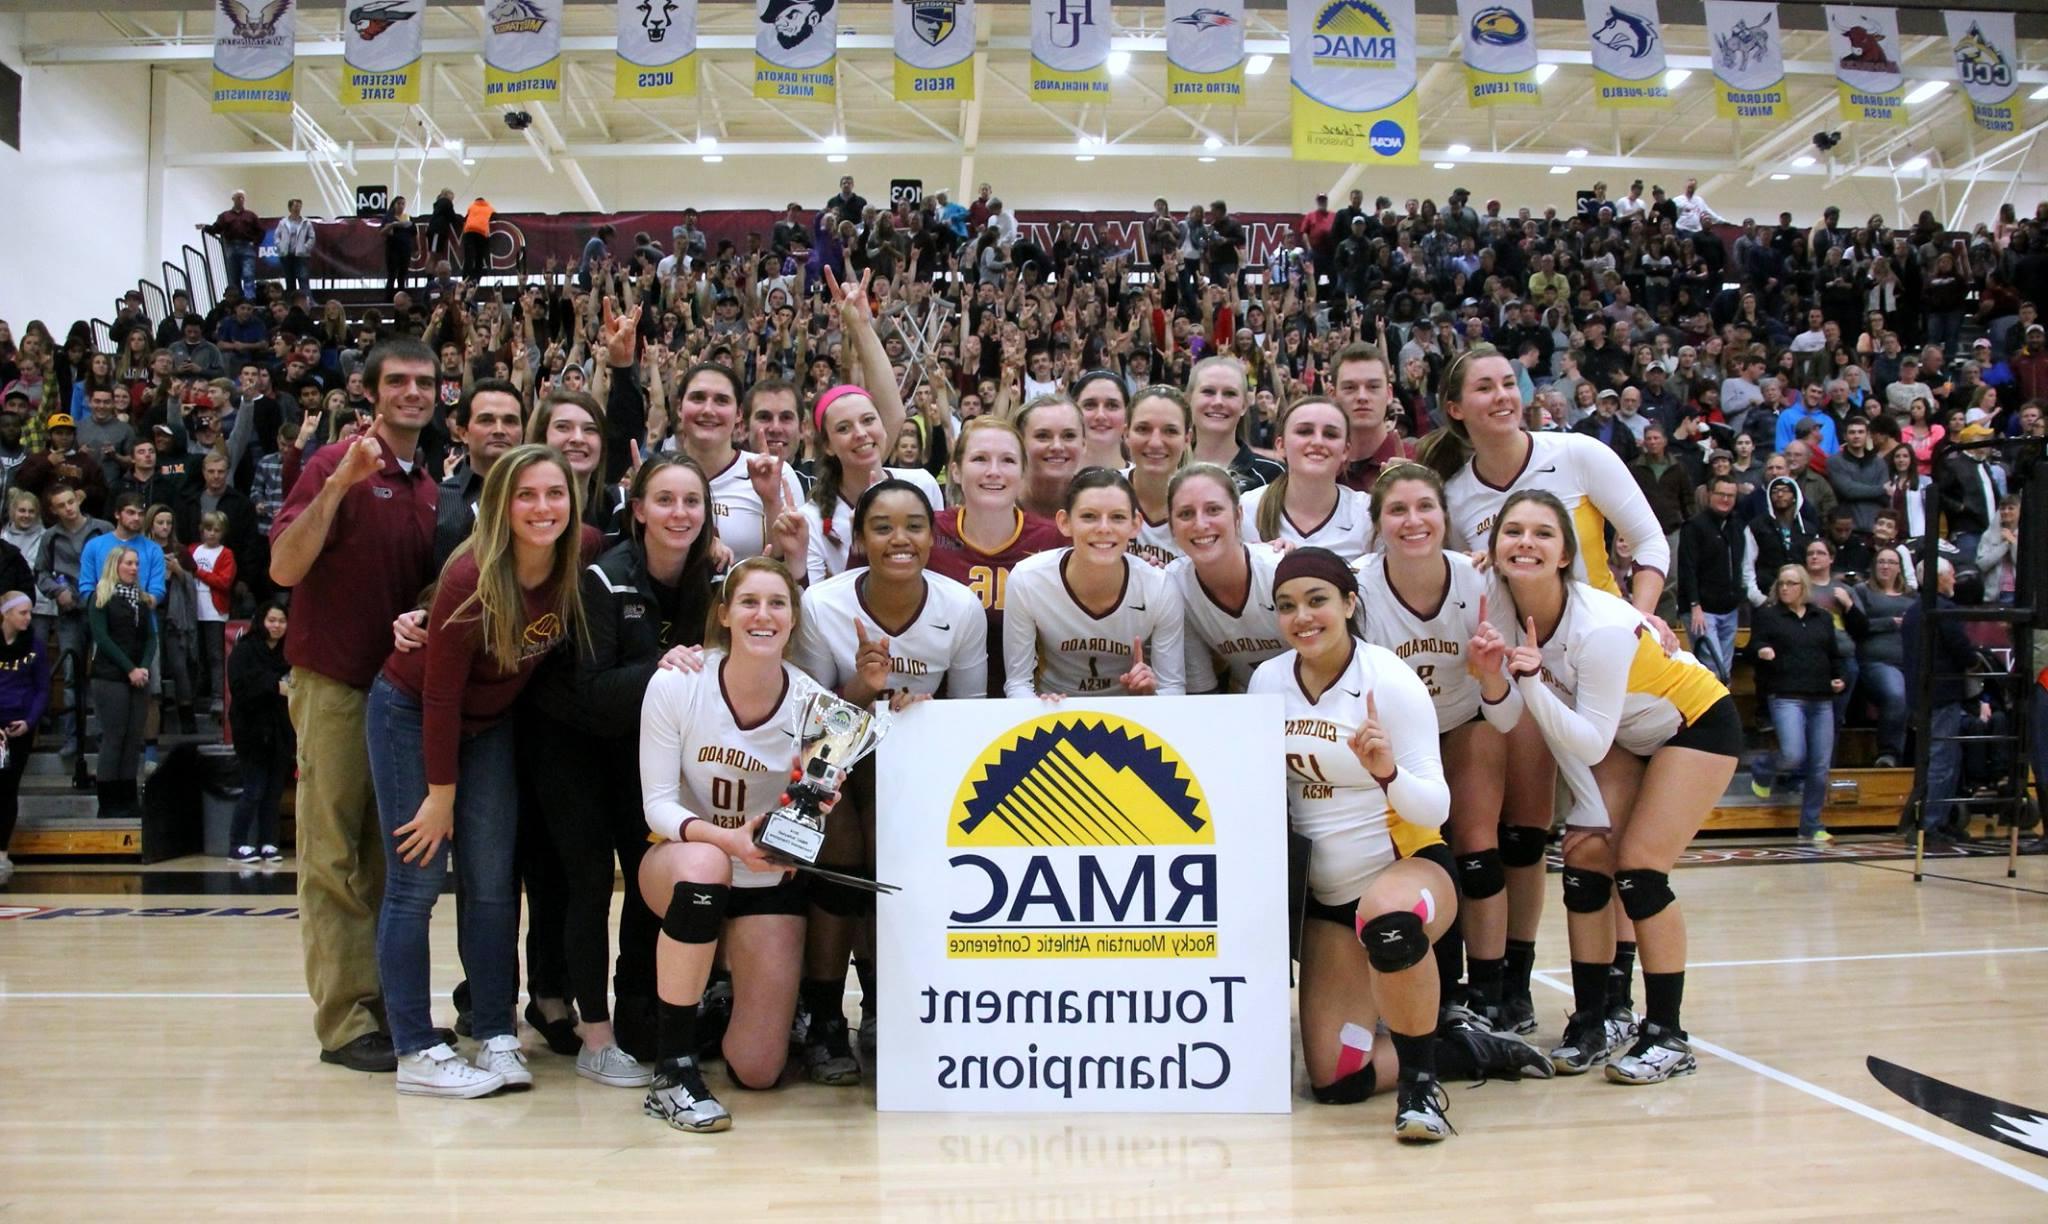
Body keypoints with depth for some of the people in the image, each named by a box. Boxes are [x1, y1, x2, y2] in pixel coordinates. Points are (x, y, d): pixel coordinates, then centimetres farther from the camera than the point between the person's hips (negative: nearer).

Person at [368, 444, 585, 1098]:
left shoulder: (580, 565, -16)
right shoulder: (472, 578, -29)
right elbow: (439, 696, -22)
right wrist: (441, 795, -16)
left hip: (491, 722, 5)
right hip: (411, 714, -5)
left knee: (493, 882, 4)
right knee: (416, 880, -4)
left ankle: (498, 1038, 12)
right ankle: (416, 1055, 1)